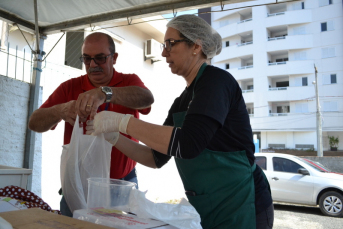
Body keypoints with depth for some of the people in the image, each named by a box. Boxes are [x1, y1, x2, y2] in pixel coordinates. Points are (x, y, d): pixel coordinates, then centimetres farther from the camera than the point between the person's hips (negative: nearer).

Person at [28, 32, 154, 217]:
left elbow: (147, 98, -26)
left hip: (123, 183, -1)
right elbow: (35, 123, -7)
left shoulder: (129, 82, -2)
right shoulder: (70, 88, 1)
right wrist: (60, 111, -29)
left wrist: (105, 93, -41)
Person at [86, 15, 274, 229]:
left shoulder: (216, 80, -14)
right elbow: (157, 158, 11)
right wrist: (114, 137, -1)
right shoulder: (182, 101, 10)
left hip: (240, 205, -8)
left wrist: (122, 121, -25)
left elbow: (187, 143, -29)